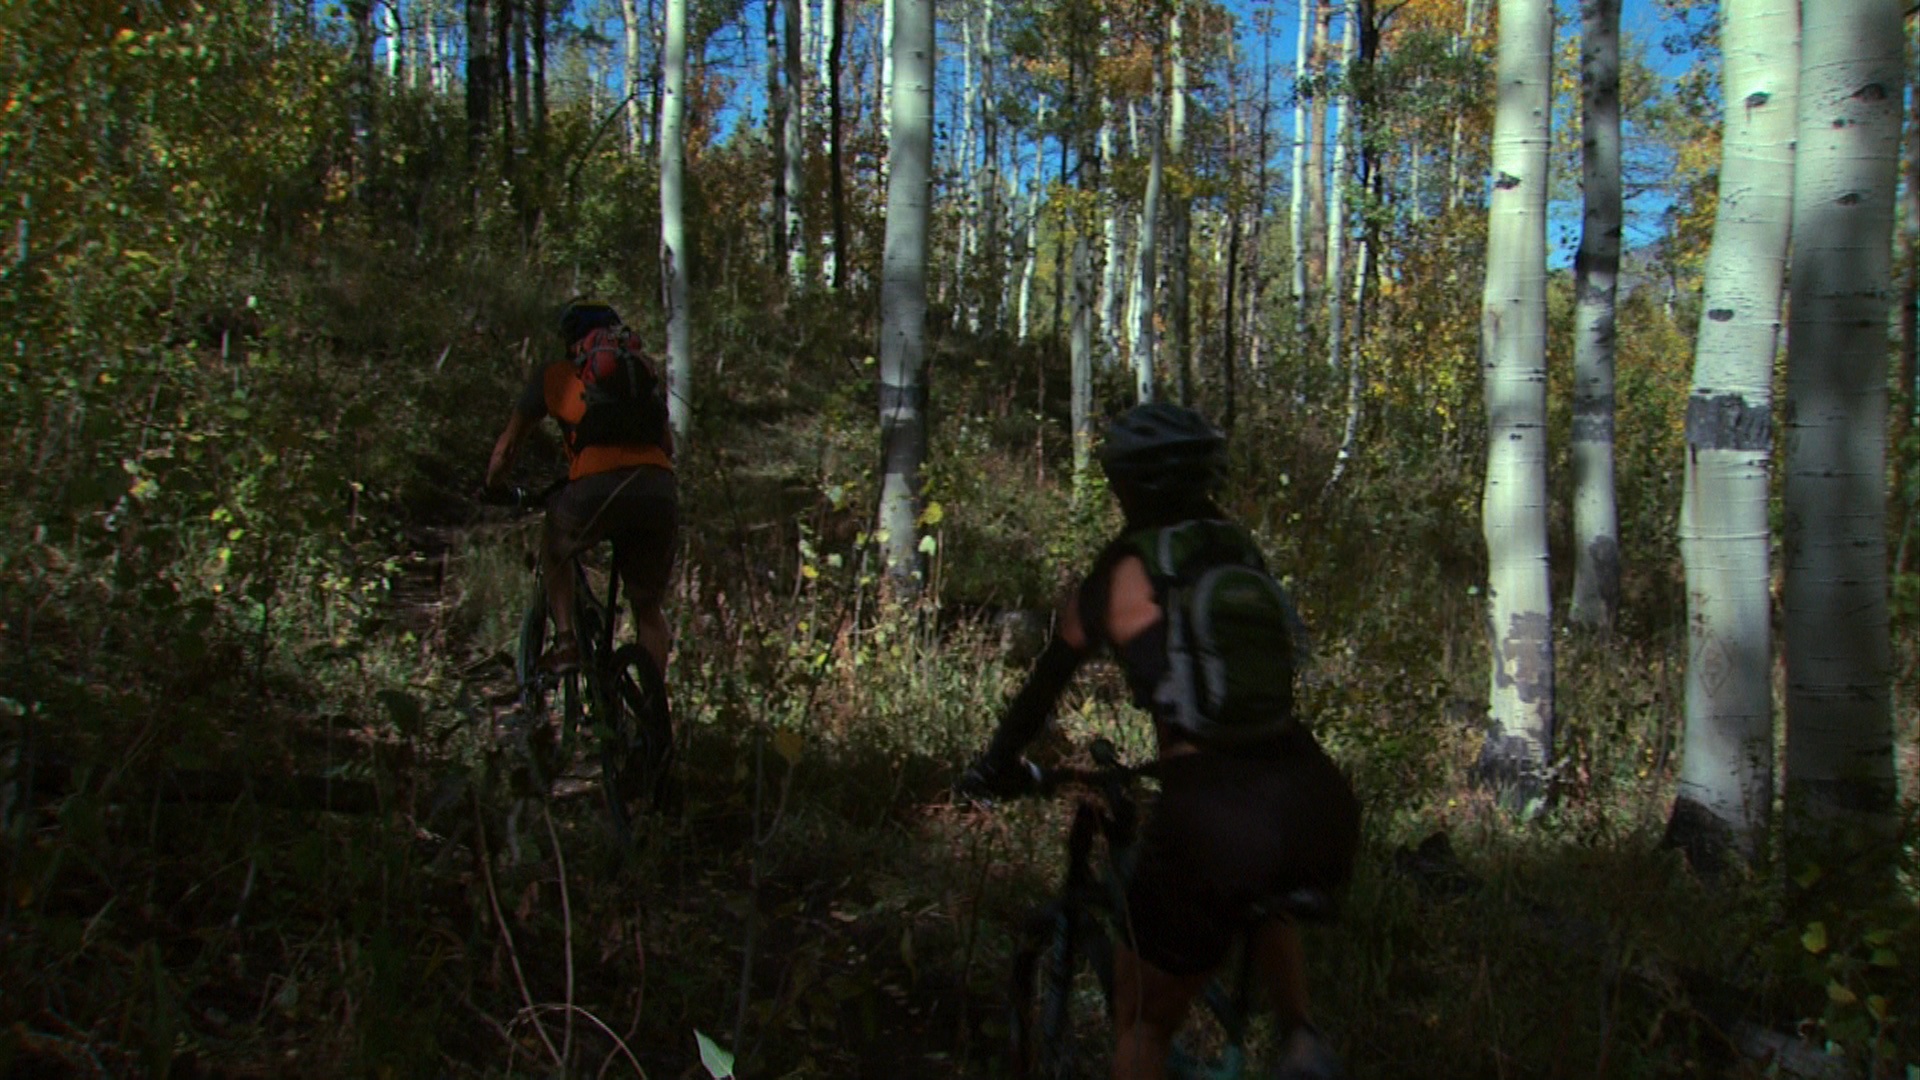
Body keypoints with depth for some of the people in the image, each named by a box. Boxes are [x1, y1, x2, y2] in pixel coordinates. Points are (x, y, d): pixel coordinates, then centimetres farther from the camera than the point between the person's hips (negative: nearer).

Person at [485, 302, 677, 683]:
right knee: (649, 608, 20)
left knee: (553, 548, 32)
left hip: (597, 487, -2)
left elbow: (507, 446, 26)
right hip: (660, 490, 2)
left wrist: (492, 489, 44)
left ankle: (564, 641, 17)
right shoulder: (645, 370, 28)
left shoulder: (555, 375, 21)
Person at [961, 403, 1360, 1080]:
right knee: (1263, 898, 41)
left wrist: (997, 767, 37)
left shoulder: (1116, 574, 7)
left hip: (1209, 809, -4)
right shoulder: (1244, 551, 17)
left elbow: (1043, 687, 19)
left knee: (1144, 1025, 18)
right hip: (1316, 798, 5)